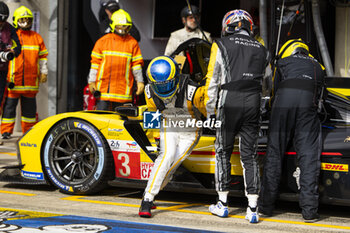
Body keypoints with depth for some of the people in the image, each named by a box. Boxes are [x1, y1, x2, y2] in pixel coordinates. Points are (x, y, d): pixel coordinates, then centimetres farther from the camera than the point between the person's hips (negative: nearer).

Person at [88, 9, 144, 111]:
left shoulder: (132, 43, 7)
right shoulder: (103, 41, 5)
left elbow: (136, 64, 9)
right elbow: (95, 62, 8)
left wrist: (140, 82, 4)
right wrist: (91, 81, 5)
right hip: (103, 86, 0)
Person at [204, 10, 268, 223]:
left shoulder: (221, 45, 4)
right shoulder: (261, 50, 14)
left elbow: (213, 79, 3)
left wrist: (210, 111, 8)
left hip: (229, 102, -2)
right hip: (253, 103, 3)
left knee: (223, 153, 10)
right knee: (250, 155, 6)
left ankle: (223, 205, 13)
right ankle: (253, 209, 0)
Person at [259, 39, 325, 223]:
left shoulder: (283, 61, 27)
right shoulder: (317, 67, 32)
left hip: (284, 99, -1)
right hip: (308, 103, 1)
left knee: (274, 154, 6)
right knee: (308, 156, 1)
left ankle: (266, 205, 11)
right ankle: (309, 210, -3)